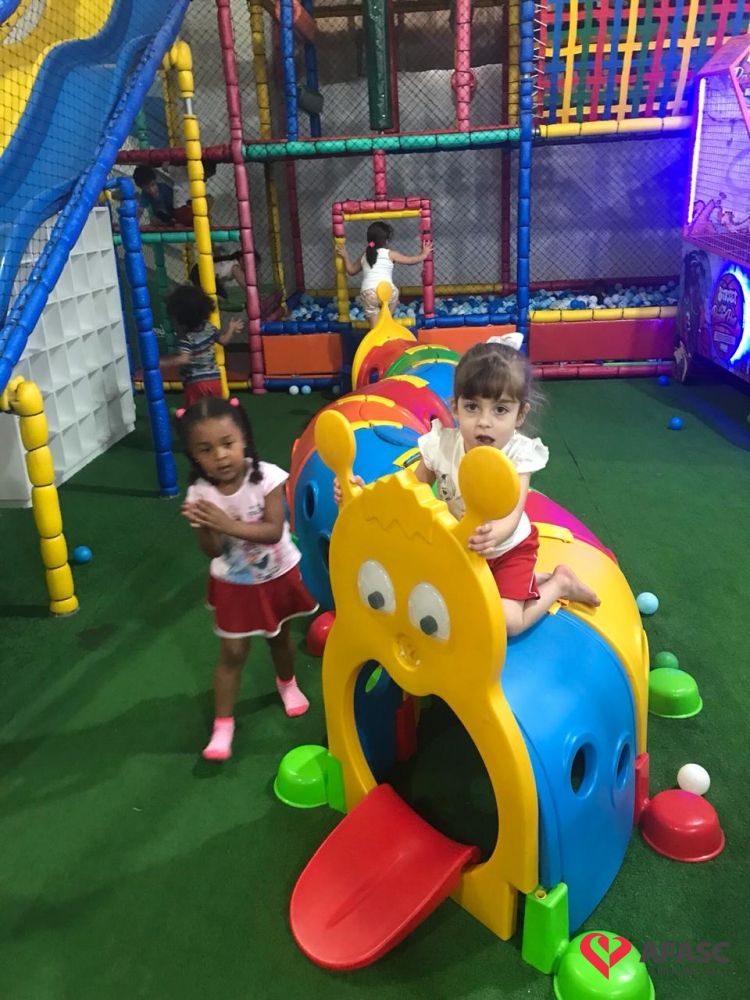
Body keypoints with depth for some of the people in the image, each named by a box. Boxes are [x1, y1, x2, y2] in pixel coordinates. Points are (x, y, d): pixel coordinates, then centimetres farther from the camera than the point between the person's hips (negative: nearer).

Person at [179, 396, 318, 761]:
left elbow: (274, 530, -31)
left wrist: (228, 523, -42)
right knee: (232, 653, 7)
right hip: (234, 585, 0)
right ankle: (223, 723, 24)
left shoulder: (266, 477, -25)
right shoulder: (199, 493, -20)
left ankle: (287, 683, 53)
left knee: (280, 638, 23)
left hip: (278, 576, 0)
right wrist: (204, 526, -42)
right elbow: (212, 551, -21)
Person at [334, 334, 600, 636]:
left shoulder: (519, 454, -27)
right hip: (455, 548, 4)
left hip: (508, 547, -4)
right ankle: (532, 580, 19)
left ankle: (560, 582, 14)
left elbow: (512, 516, -39)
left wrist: (495, 534, -64)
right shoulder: (441, 445, -21)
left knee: (507, 623, -17)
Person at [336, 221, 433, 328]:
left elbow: (351, 270, 36)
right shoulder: (390, 254, 14)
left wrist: (345, 256, 49)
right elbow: (410, 260, 19)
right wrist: (424, 254, 34)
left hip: (368, 292, 3)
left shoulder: (364, 256, 24)